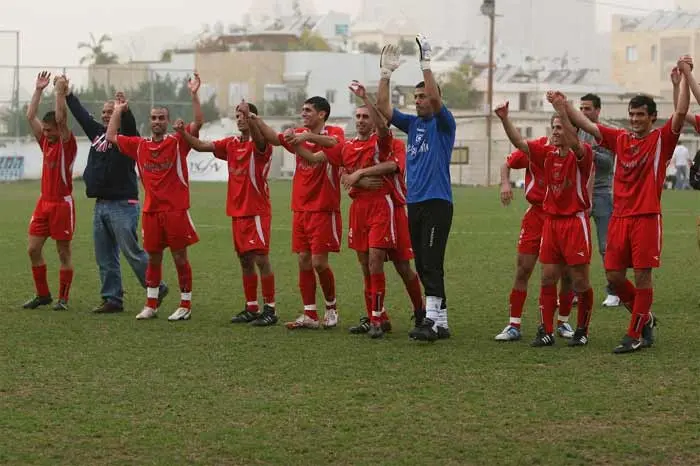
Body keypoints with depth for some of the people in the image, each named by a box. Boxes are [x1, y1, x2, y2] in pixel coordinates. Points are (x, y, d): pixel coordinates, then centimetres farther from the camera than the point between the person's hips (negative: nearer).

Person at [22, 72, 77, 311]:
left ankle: (63, 298, 6)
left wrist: (60, 91, -20)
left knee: (64, 252, 0)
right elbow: (30, 116, 9)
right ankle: (42, 294, 15)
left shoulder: (67, 143, -8)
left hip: (62, 203, -7)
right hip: (44, 202, 7)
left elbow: (61, 118, -22)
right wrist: (38, 89, 6)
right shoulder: (45, 141, 10)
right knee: (33, 249, 4)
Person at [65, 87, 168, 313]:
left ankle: (157, 289, 5)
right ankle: (112, 299, 12)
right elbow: (81, 114, 24)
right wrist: (67, 94, 28)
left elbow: (130, 125, -27)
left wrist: (125, 110, -45)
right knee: (105, 258, 7)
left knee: (132, 252, -8)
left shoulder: (126, 136, -5)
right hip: (100, 205, 8)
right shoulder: (97, 132, 14)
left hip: (122, 205, -8)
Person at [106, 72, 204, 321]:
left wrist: (194, 95, -20)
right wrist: (118, 111, 17)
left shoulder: (178, 141, -2)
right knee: (153, 258, 11)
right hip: (151, 210, 4)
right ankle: (151, 305, 18)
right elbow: (111, 136, 18)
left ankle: (185, 305, 7)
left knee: (180, 257, 1)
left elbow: (198, 123, -13)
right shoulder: (139, 145, 9)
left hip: (176, 210, -4)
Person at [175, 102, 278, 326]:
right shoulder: (231, 144, 11)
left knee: (261, 259, -8)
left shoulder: (259, 144, -8)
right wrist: (183, 133, -7)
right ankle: (251, 308, 17)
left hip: (257, 211, -7)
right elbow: (201, 146, 9)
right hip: (237, 211, 7)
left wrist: (250, 118, -49)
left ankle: (269, 308, -3)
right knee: (245, 260, 10)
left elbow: (259, 140, -32)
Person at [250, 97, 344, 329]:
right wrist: (256, 121, -14)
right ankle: (310, 315, 9)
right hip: (301, 209, 6)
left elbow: (335, 143, -28)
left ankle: (331, 307, 15)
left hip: (324, 210, -6)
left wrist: (308, 136, -39)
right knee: (303, 261, 4)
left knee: (319, 262, -7)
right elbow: (275, 138, -1)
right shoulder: (299, 135, 12)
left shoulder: (334, 132, -5)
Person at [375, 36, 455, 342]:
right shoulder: (412, 124, 16)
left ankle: (431, 320, -21)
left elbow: (436, 98, -20)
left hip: (437, 203, -7)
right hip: (414, 203, 7)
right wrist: (386, 72, 1)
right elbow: (383, 107, 8)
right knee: (422, 265, 7)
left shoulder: (443, 124, -2)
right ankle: (440, 321, 12)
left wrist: (426, 64, -22)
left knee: (431, 263, -15)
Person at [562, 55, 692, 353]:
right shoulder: (620, 139, 12)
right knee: (614, 276, 5)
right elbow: (585, 124, 13)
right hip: (619, 217, 5)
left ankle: (635, 335, 4)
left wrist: (685, 75, -20)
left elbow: (681, 112, -14)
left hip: (647, 218, -5)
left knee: (642, 276, -3)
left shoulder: (661, 140, -1)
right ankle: (645, 318, 26)